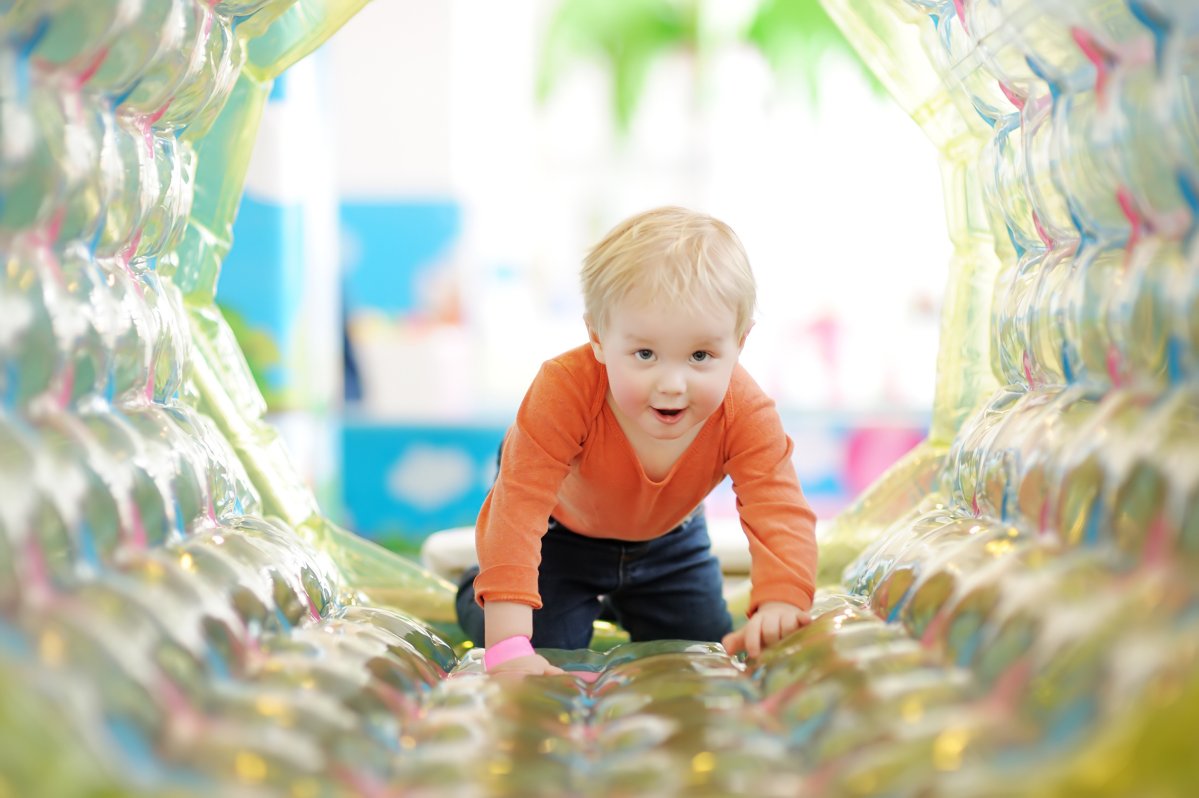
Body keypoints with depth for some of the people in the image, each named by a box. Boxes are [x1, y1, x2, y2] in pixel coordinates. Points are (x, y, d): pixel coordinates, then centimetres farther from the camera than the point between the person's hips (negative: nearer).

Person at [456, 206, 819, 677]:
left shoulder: (745, 413, -35)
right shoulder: (565, 391, -44)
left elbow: (780, 512, -41)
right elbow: (520, 506, -48)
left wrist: (780, 606, -62)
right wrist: (508, 645, -56)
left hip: (667, 540, 4)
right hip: (563, 530, -3)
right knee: (547, 655, -8)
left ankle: (613, 599, 39)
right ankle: (477, 587, 25)